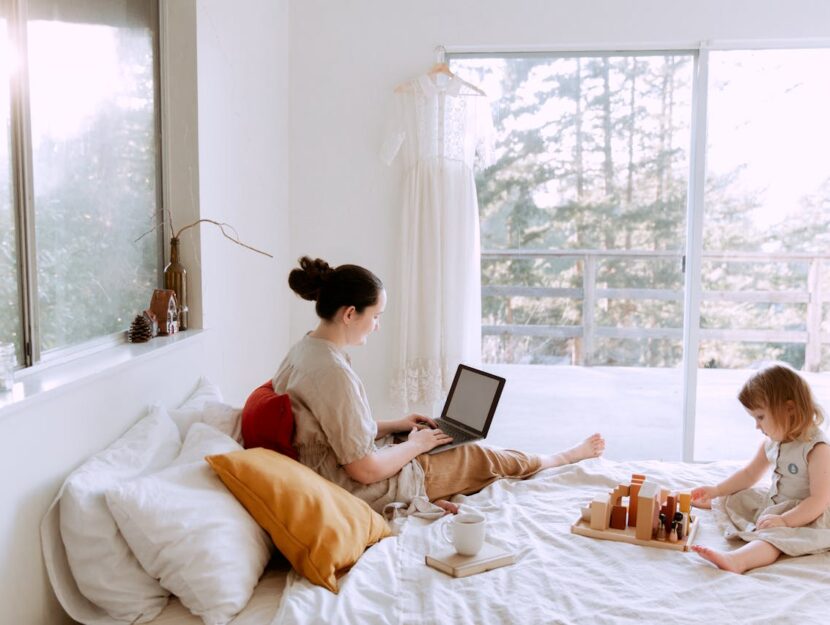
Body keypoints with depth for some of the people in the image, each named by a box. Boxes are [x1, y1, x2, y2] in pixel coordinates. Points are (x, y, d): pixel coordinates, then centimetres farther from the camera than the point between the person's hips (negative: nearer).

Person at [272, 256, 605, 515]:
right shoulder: (333, 371, -31)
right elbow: (365, 470, -27)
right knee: (481, 457, 10)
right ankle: (568, 456, 32)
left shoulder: (304, 349, 0)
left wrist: (394, 425, 10)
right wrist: (415, 445, -10)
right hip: (369, 492, -9)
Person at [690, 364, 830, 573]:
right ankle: (709, 502, 42)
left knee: (774, 535, -35)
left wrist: (784, 520, -33)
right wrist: (715, 491, 9)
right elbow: (749, 474, 17)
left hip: (804, 517, -9)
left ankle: (736, 560, -60)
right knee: (733, 497, 11)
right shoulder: (771, 441, 3)